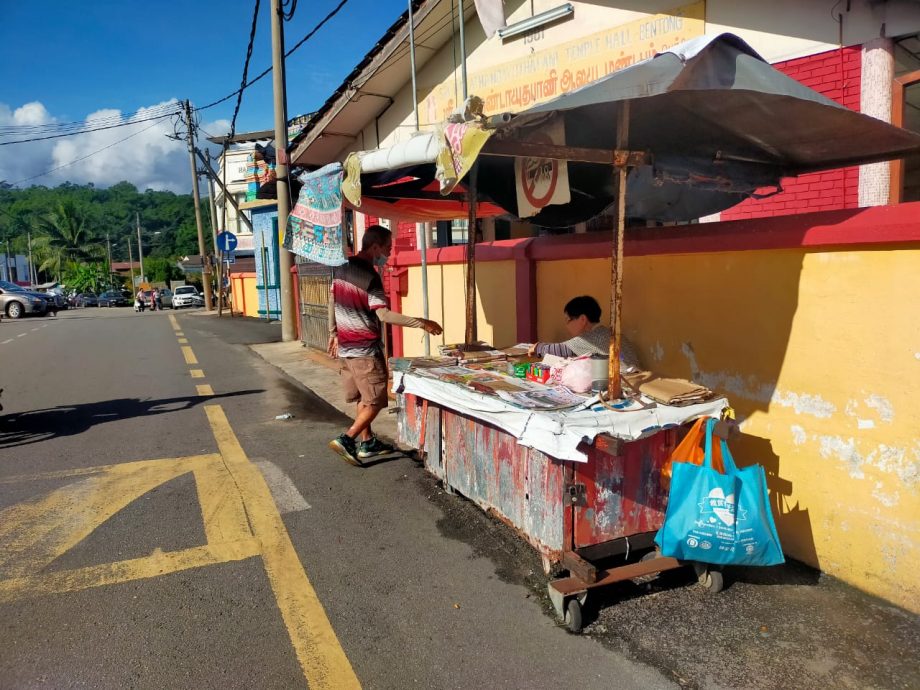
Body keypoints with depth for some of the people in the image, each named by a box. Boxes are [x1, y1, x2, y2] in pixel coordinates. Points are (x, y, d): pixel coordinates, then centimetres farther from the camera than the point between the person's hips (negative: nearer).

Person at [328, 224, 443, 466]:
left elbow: (332, 302, 16)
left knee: (362, 398, 18)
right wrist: (422, 323, -25)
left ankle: (367, 442, 25)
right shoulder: (370, 275, -19)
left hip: (346, 346, 8)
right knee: (375, 400, 1)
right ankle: (346, 439, -7)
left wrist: (334, 333, 26)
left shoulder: (340, 266, 7)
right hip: (366, 349, -8)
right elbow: (384, 315, -26)